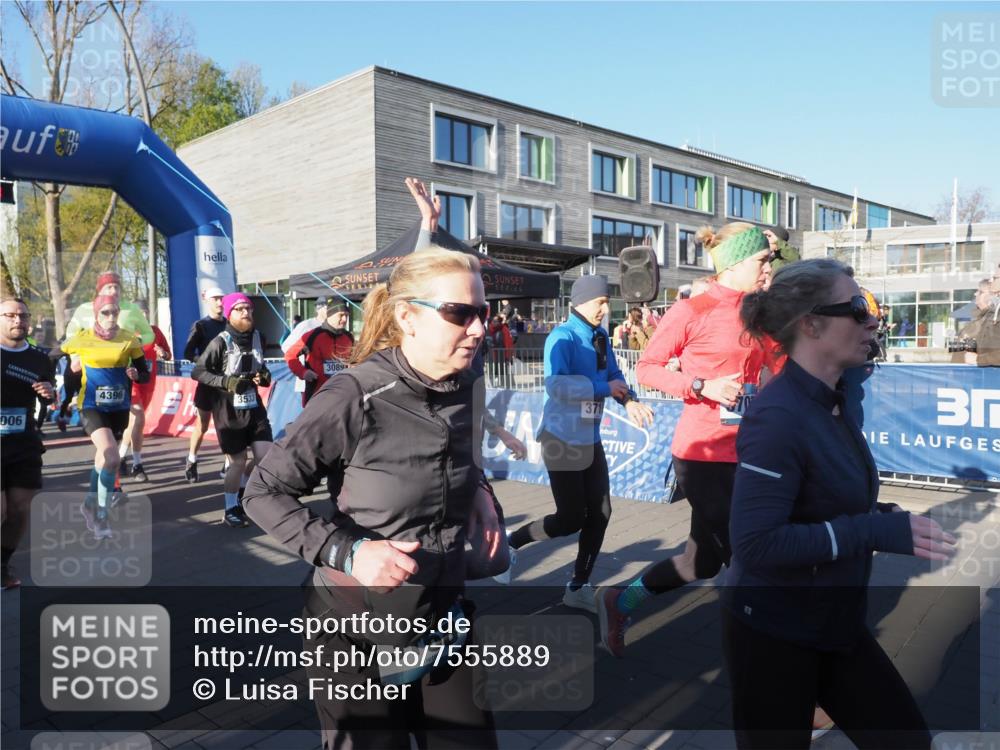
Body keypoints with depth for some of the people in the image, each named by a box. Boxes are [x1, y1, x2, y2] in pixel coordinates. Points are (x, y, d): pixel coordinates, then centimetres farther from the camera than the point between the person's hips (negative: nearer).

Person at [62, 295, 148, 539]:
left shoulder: (129, 339, -3)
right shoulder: (81, 339, -6)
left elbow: (145, 374, 1)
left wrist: (136, 374, -17)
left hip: (119, 407, 3)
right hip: (92, 407, -3)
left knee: (104, 457, 18)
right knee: (111, 457, -22)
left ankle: (91, 503, 41)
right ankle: (101, 514, -6)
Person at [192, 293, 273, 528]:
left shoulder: (259, 338, 2)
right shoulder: (220, 342, -13)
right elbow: (197, 372, -10)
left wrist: (264, 376, -5)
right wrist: (225, 381, -23)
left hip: (254, 406, 5)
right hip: (229, 410, -5)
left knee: (268, 458, 1)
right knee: (238, 462, -1)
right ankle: (231, 510, 20)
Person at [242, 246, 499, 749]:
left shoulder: (462, 387, -5)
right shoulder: (353, 397, -24)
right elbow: (264, 492, -17)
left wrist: (475, 490, -2)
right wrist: (347, 552, -28)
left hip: (443, 617, 5)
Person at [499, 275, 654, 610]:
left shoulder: (601, 337, 7)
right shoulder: (562, 338, -18)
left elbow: (614, 375, 12)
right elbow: (556, 385, -31)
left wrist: (629, 400, -10)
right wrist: (604, 388, -23)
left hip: (590, 439, 8)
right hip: (562, 438, -8)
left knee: (599, 514, 8)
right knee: (570, 519, -4)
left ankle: (578, 587, 23)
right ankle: (511, 543, 21)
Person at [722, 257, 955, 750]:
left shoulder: (834, 404, 3)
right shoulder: (777, 416, -25)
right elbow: (755, 544, -29)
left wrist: (890, 517, -1)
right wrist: (876, 531, -27)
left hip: (835, 623, 8)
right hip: (771, 630, -8)